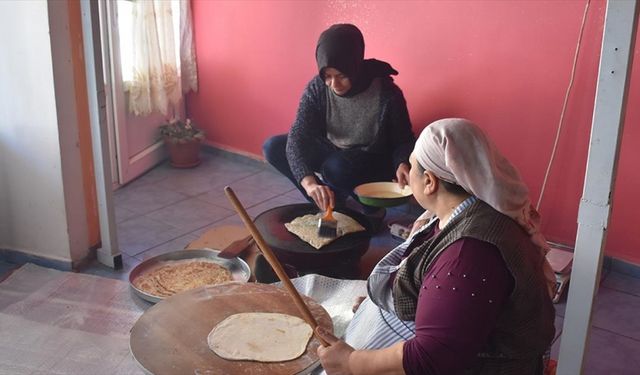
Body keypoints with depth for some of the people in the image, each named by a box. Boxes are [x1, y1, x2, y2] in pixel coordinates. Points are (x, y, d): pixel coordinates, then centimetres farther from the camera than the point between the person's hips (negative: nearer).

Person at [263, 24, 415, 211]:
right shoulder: (317, 88, -20)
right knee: (273, 147, -13)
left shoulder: (387, 94, -28)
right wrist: (309, 182, -45)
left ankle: (336, 203, -3)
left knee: (336, 167, -36)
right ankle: (323, 202, -5)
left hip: (372, 163, -4)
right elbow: (297, 137, -27)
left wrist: (402, 164, -38)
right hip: (332, 152, 4)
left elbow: (403, 141, -13)